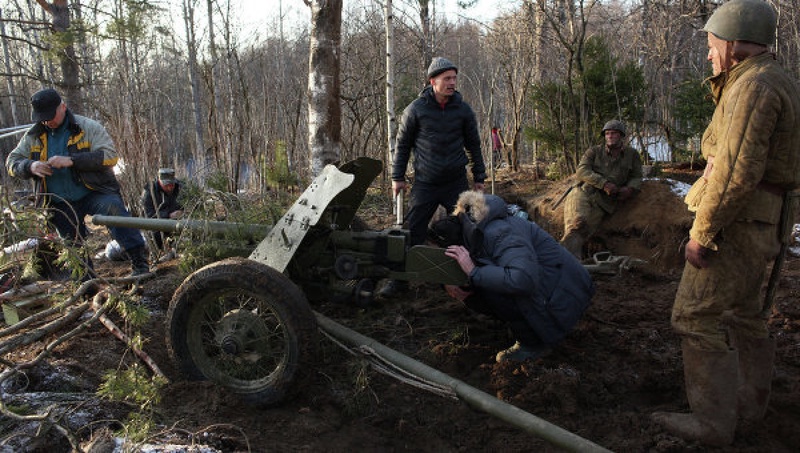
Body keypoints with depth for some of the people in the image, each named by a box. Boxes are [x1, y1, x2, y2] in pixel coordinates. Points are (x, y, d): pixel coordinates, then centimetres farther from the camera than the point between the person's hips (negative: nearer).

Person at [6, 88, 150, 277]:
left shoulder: (88, 127, -7)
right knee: (73, 247, 9)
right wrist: (31, 166, -15)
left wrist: (71, 160, -29)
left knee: (114, 210, -33)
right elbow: (12, 161, 10)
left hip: (95, 192, -5)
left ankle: (139, 261, -34)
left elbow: (109, 155, -18)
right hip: (61, 204, 5)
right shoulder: (33, 136, 7)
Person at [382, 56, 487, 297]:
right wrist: (397, 177, 4)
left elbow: (474, 145, 12)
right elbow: (402, 144, 6)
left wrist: (479, 177, 12)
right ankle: (400, 279, 10)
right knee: (412, 232, -2)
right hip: (425, 184, -1)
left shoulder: (463, 109, 2)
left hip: (457, 182, 2)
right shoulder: (416, 109, -3)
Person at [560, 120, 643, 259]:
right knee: (577, 223, -32)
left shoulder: (632, 155, 19)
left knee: (581, 234, -21)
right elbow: (581, 171, -2)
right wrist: (604, 183, -16)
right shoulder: (594, 151, 12)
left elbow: (636, 177, 20)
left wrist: (630, 189, -6)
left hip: (604, 204, 1)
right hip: (583, 194, -1)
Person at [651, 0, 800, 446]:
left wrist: (702, 233, -21)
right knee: (745, 312, 21)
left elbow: (736, 171, -25)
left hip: (736, 221, -11)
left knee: (698, 316, -5)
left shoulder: (754, 85, -17)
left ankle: (713, 421, 3)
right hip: (761, 223, 11)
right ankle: (751, 400, 36)